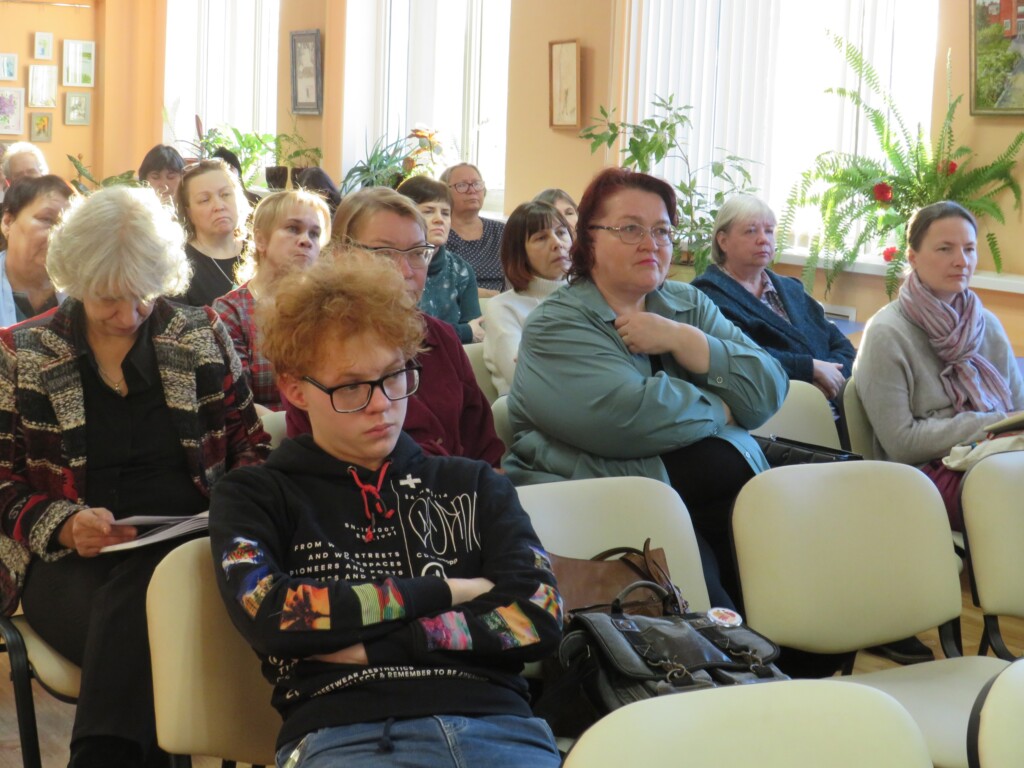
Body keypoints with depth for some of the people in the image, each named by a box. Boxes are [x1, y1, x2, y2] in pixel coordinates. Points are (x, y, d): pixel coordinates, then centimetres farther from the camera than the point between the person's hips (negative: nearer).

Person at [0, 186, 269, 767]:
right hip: (71, 562, 0)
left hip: (189, 546, 1)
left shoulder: (203, 337, 12)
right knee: (145, 632, -36)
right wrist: (63, 525, -12)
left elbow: (251, 444, 17)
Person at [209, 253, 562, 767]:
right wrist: (444, 593, 3)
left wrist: (369, 646, -1)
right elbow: (267, 614, -3)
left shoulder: (474, 487, 22)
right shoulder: (255, 496, 16)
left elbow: (538, 617, 8)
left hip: (497, 724, 3)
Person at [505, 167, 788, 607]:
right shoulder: (554, 327, 0)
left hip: (730, 484, 6)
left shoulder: (690, 305, 18)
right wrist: (716, 409, -1)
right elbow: (628, 418, -17)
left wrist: (681, 340, -6)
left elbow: (769, 394, 6)